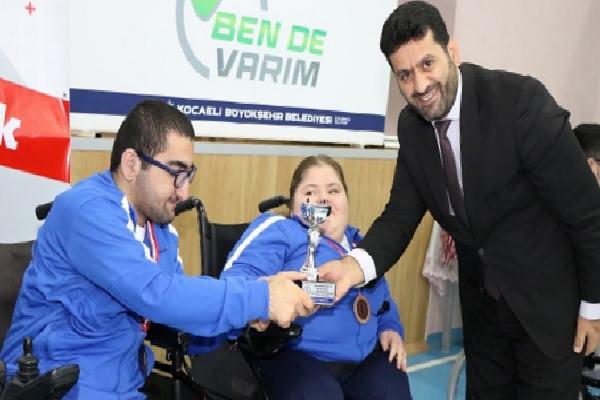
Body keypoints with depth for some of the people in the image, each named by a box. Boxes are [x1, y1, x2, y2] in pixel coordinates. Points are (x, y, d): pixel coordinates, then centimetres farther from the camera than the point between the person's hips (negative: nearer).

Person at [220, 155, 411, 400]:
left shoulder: (361, 244, 24)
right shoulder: (279, 230, 3)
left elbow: (384, 300, 36)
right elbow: (237, 275, -12)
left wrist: (391, 327, 14)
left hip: (367, 357, 6)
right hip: (298, 356, -5)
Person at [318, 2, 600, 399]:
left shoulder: (521, 101, -26)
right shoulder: (411, 125, -8)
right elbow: (403, 211, -7)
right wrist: (358, 264, -28)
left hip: (549, 296, -5)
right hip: (482, 298, 5)